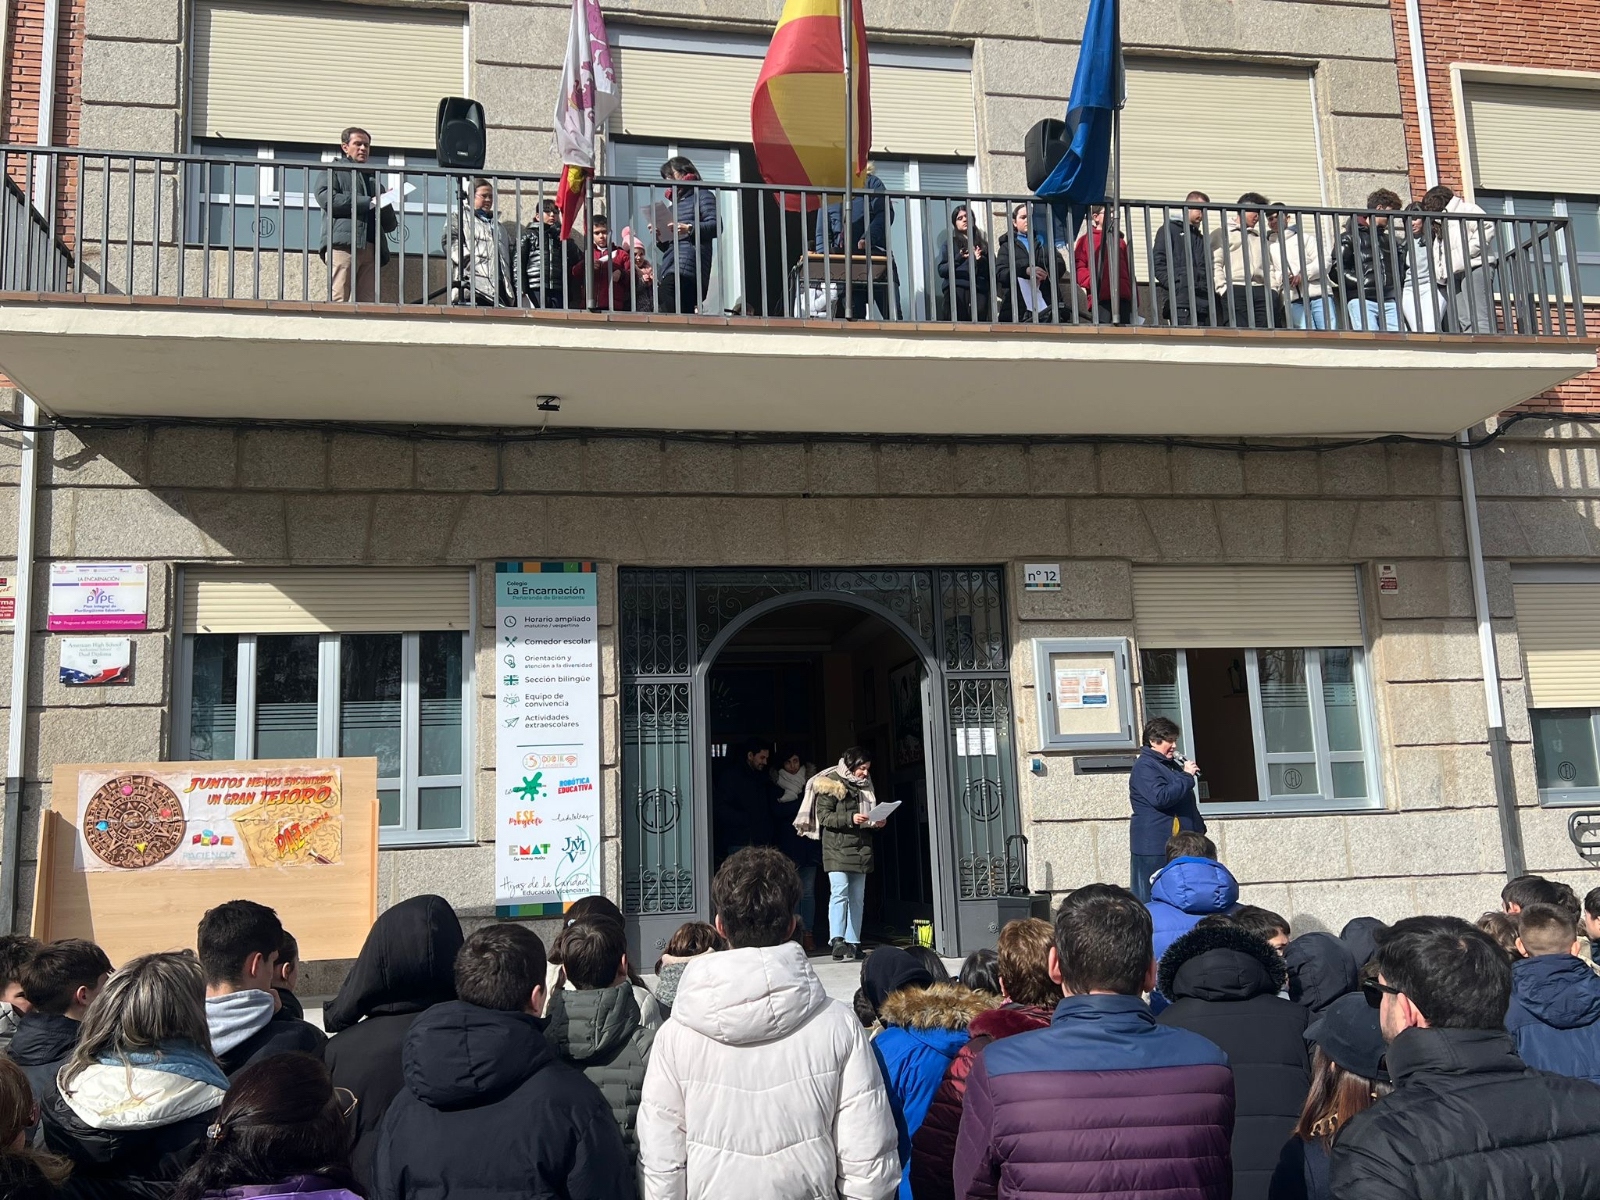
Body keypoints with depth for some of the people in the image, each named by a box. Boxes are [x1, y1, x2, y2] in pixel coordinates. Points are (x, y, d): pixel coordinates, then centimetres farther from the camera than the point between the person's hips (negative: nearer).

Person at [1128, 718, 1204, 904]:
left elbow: (1187, 803, 29)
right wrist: (1186, 776, -18)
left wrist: (1199, 828, 21)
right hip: (1155, 849, -9)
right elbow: (1160, 797, -25)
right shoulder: (1144, 767, -11)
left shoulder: (1173, 765, 18)